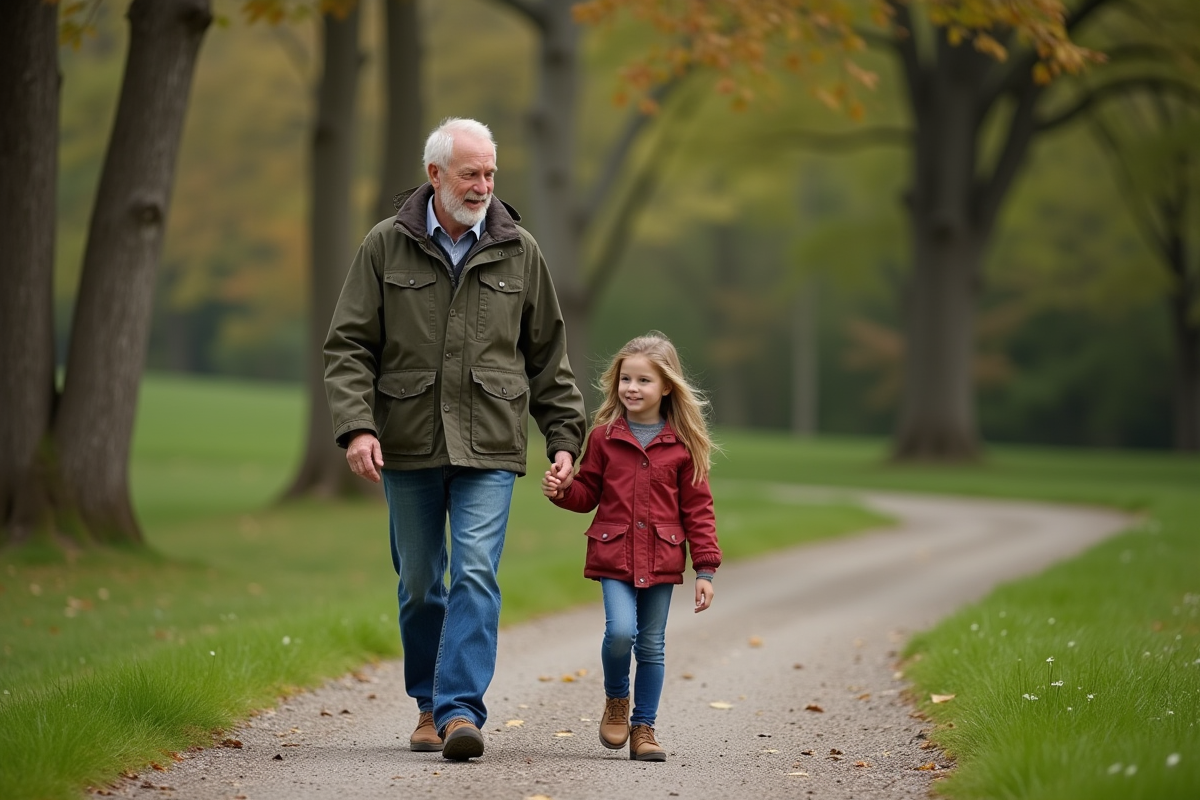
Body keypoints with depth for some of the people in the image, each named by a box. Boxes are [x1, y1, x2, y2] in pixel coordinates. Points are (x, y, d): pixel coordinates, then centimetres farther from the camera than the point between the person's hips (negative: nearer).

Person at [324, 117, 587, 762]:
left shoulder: (518, 251, 6)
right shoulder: (386, 246, 2)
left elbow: (547, 355, 13)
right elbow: (349, 347, 1)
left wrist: (564, 437, 7)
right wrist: (356, 426, -12)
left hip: (489, 448, 0)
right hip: (408, 445, 1)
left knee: (476, 574, -13)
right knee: (419, 583, 9)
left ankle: (460, 709, -16)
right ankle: (428, 704, 25)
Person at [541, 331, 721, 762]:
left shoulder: (683, 444, 1)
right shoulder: (604, 436, 3)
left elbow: (697, 510, 4)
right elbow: (588, 494, 11)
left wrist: (705, 568, 0)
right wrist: (561, 491, -11)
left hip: (661, 560, 1)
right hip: (613, 554, -1)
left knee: (652, 645, 6)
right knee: (621, 631, -17)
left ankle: (643, 727, 18)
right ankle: (616, 701, 10)